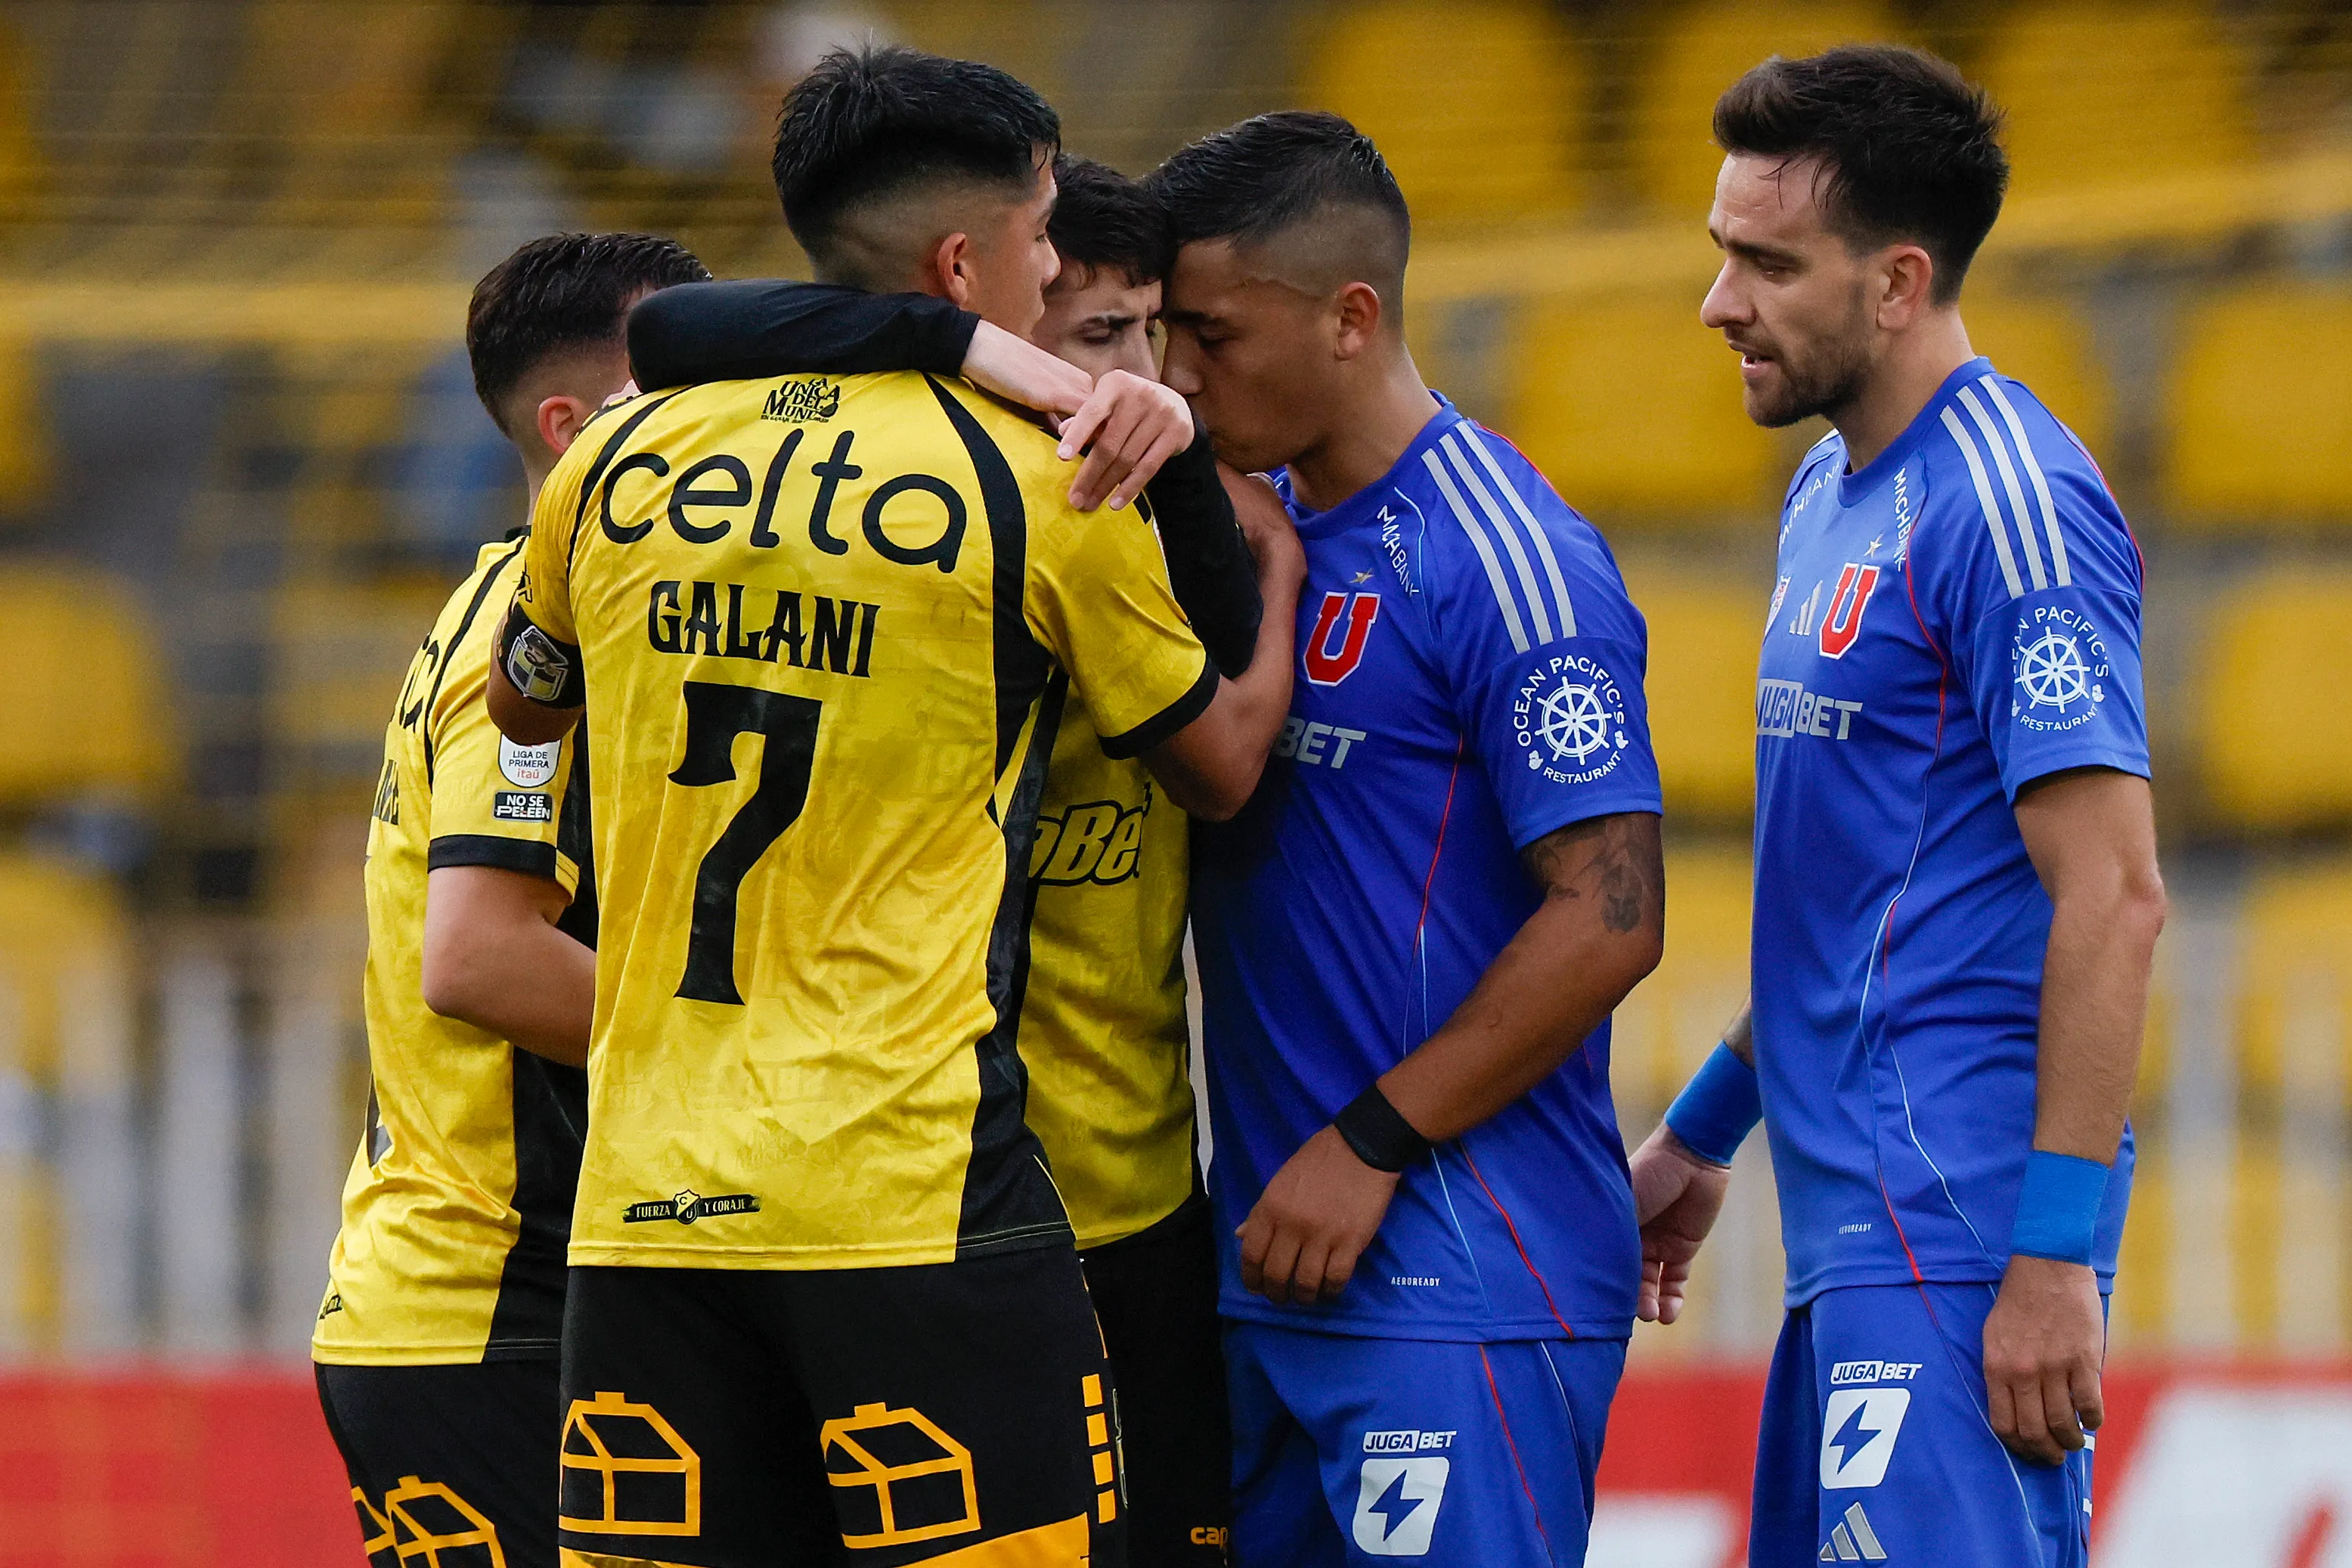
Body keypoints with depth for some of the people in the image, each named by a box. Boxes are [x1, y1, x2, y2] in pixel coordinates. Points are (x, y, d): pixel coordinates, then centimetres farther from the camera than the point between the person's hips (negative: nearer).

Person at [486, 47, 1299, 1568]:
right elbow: (1222, 764, 12)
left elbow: (525, 703, 28)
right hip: (920, 1200, -5)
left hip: (643, 1208, 5)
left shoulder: (619, 464, 8)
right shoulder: (1043, 490, -3)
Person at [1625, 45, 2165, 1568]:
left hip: (1960, 1230, -10)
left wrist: (2056, 1251, -22)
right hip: (1857, 1221, 10)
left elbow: (2113, 898, -18)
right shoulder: (1832, 497, 17)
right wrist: (1705, 1131, 28)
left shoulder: (2011, 507, -13)